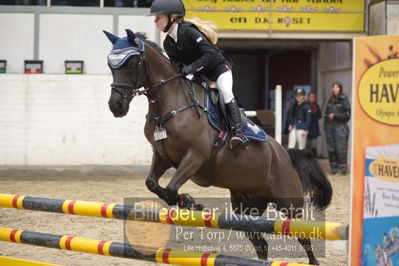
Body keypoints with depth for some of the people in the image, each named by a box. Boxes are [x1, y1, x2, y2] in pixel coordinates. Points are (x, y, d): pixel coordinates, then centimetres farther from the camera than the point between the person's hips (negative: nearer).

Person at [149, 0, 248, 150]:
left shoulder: (188, 31, -26)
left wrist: (192, 67, -40)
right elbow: (176, 65, -1)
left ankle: (239, 132, -39)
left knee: (225, 92, -30)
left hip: (219, 67, -9)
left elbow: (210, 53, -32)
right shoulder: (168, 44, -1)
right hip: (200, 74, 9)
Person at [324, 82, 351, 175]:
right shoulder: (330, 100, 14)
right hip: (330, 127, 6)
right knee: (331, 149, 6)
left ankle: (341, 169, -1)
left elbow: (347, 114, -7)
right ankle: (333, 168, 14)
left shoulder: (343, 100, -4)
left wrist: (335, 116, -11)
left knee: (341, 149, -6)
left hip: (340, 126, -6)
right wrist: (325, 126, 12)